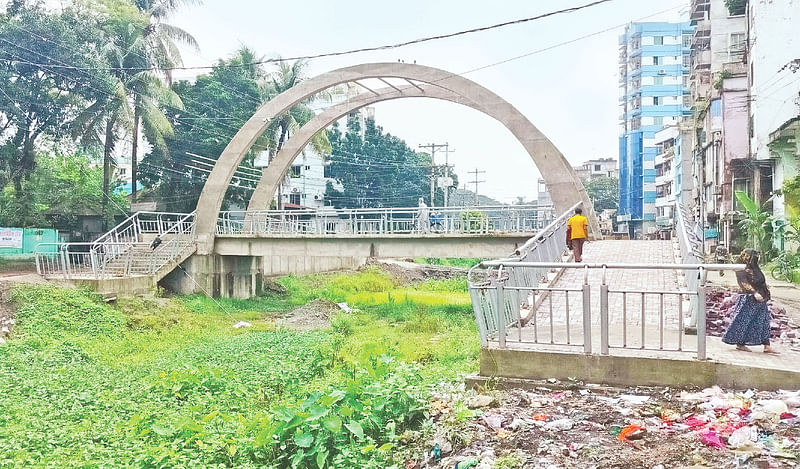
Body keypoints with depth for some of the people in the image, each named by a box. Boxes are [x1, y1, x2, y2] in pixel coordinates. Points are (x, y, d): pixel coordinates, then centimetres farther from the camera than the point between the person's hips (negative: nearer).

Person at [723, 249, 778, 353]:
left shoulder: (755, 268, 18)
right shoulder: (742, 270, -8)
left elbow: (762, 283, 23)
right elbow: (745, 283, -19)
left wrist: (767, 293, 15)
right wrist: (754, 293, -29)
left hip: (760, 300, 9)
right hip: (748, 299, -9)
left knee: (764, 322, 5)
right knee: (744, 321, -3)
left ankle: (766, 346, 5)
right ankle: (740, 344, 7)